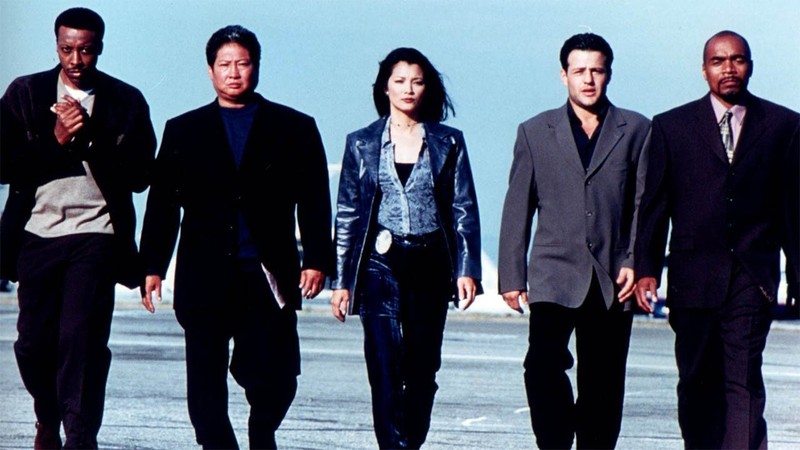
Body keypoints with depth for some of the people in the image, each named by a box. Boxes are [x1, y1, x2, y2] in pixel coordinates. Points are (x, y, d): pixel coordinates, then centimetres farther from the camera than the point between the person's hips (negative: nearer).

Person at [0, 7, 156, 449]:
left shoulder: (126, 101, 4)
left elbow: (138, 176, -2)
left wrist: (88, 136, -13)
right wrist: (57, 141, -13)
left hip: (96, 235, -2)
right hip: (37, 234, 2)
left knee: (81, 341, -13)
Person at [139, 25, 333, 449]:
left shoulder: (294, 128, 9)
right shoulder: (183, 131, 13)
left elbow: (314, 202, 6)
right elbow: (162, 204, 11)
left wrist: (317, 259, -3)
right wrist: (152, 266, 4)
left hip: (269, 277, -1)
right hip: (205, 276, 1)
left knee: (274, 378, -5)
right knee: (206, 383, 1)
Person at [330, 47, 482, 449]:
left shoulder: (448, 142, 7)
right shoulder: (362, 143, 6)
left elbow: (465, 210, 6)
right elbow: (347, 215, 7)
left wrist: (467, 269, -5)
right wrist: (341, 280, 3)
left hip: (430, 266, 1)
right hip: (381, 265, -1)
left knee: (422, 370, 5)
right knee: (385, 367, -11)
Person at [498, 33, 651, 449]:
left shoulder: (636, 130, 8)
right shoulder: (535, 132, 9)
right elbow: (517, 209, 9)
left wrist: (635, 262, -5)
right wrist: (511, 275, 4)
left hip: (611, 279, 1)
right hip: (554, 274, -1)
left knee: (602, 384, 3)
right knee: (544, 364, -19)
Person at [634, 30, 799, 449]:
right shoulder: (671, 126, 8)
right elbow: (653, 205, 5)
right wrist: (646, 268, -4)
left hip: (753, 277, -1)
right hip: (694, 275, 2)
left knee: (744, 380, -12)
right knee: (696, 382, 9)